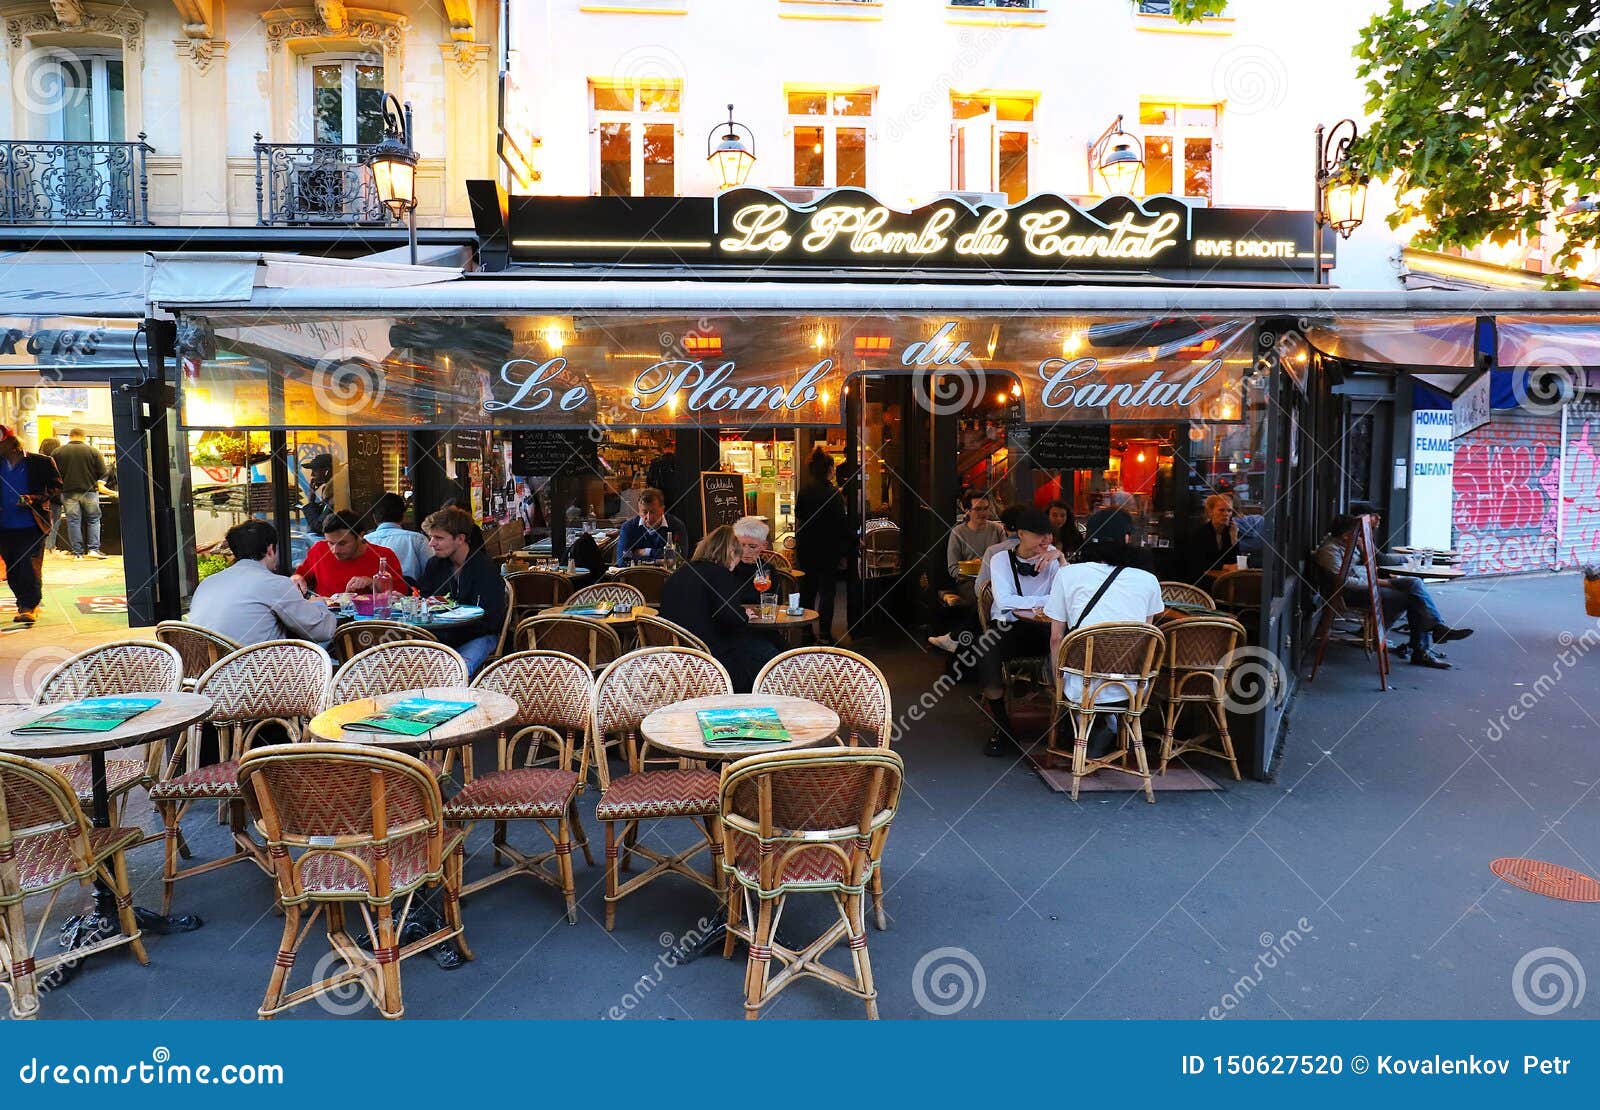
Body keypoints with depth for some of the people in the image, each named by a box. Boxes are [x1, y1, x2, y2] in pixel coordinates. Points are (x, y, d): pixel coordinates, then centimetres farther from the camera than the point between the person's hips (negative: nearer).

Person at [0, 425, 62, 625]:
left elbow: (56, 488, -2)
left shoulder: (41, 462, -3)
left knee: (30, 568, -6)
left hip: (31, 526, -5)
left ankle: (29, 607, 1)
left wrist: (34, 499, -16)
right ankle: (25, 605, 20)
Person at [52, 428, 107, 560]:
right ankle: (94, 549, -2)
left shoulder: (57, 452, 2)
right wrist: (98, 484, 13)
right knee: (94, 519, 8)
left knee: (73, 521, 4)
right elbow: (103, 472, -2)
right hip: (89, 490, -1)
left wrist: (59, 485, 19)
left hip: (68, 492, 1)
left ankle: (77, 552, 4)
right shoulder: (93, 451, -2)